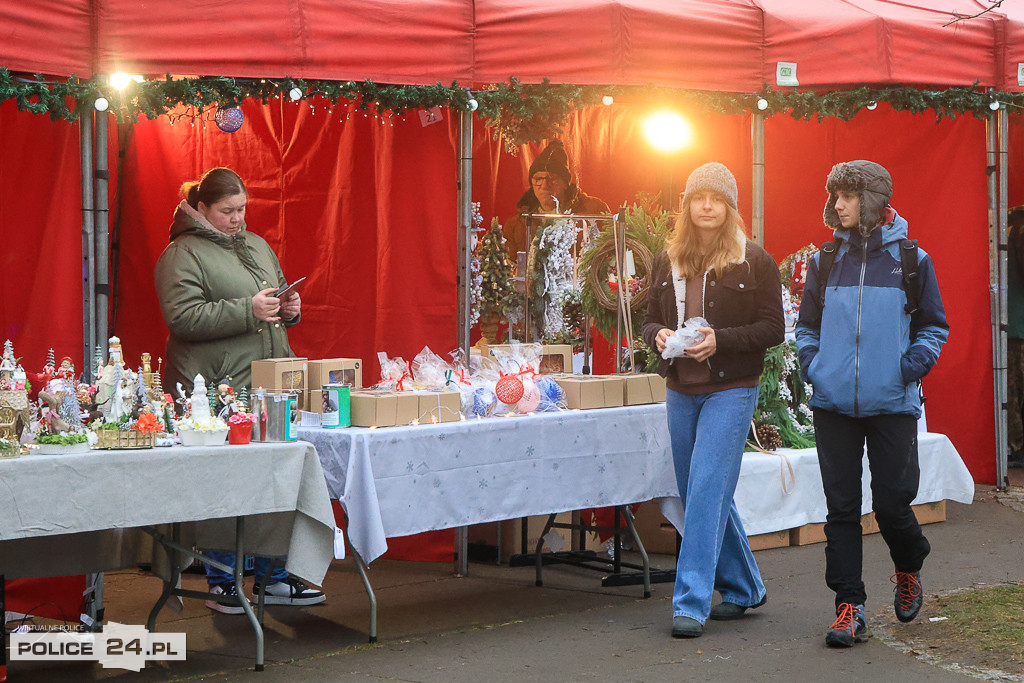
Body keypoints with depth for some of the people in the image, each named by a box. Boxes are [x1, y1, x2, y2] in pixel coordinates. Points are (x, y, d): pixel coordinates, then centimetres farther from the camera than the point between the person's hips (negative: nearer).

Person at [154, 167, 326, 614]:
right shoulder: (183, 255, -5)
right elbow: (183, 317, -16)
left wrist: (289, 309, 6)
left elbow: (279, 297, 30)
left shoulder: (256, 246, 19)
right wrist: (247, 310, -20)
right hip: (217, 389, -7)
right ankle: (222, 584, 8)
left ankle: (273, 577, 17)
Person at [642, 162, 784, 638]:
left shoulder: (754, 261, -5)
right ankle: (743, 589, 27)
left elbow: (773, 328, -6)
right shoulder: (669, 260, 9)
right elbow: (651, 318, 16)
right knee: (696, 494, 11)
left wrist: (720, 340, -19)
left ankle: (692, 603, -11)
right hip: (681, 392, 6)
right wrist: (658, 335, -8)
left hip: (731, 390, -6)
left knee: (707, 489, -13)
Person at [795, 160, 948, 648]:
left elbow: (934, 327, 8)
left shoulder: (911, 260, 1)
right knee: (841, 506, 2)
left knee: (892, 502, 0)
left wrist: (914, 364, -7)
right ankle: (849, 607, 8)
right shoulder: (825, 261, 7)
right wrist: (811, 364, 1)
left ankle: (909, 570, 32)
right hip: (834, 403, 2)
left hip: (893, 403, -2)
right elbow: (806, 326, 17)